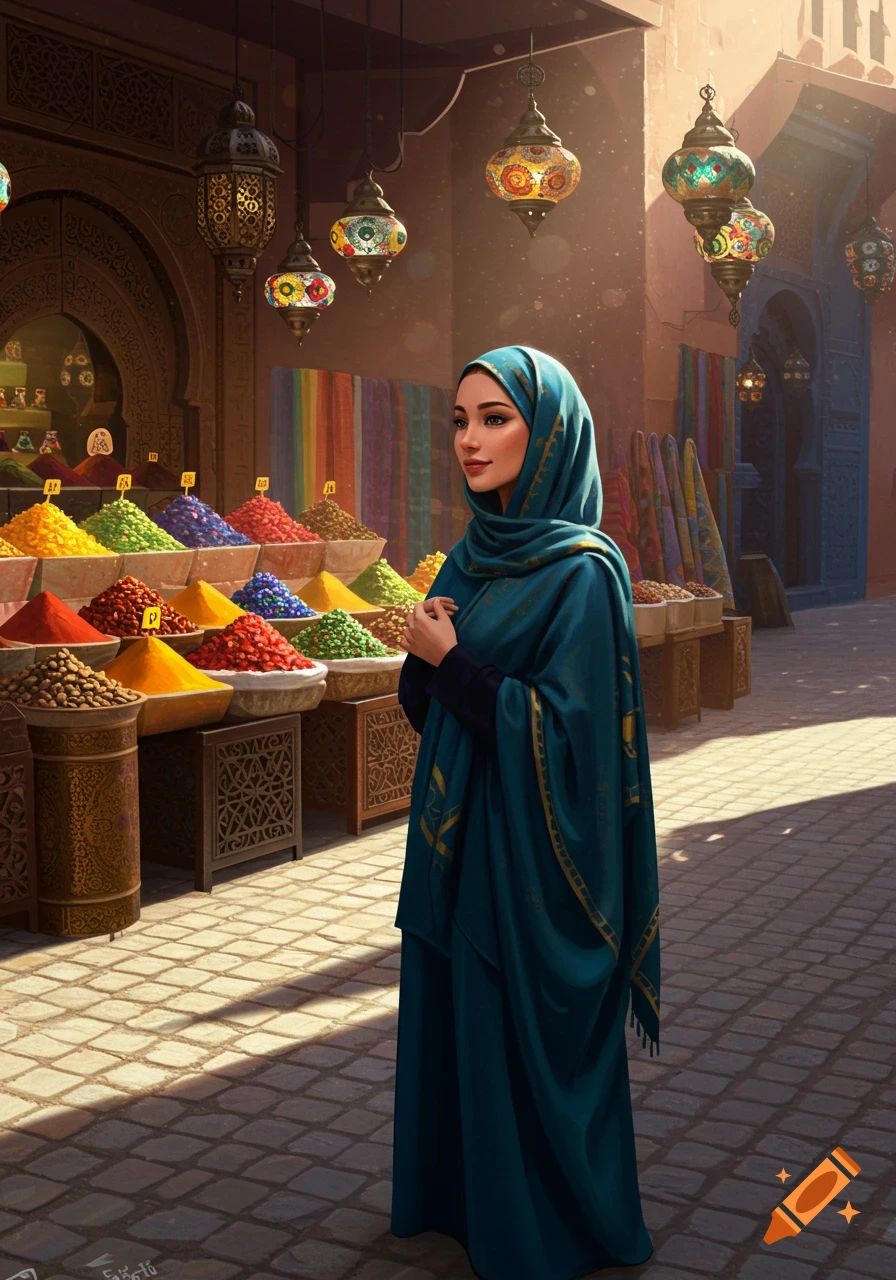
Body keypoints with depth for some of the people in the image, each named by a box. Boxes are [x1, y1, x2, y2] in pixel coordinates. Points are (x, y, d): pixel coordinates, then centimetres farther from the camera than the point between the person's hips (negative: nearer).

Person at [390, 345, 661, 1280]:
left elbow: (564, 729, -22)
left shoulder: (581, 569, -16)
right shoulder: (476, 552, 7)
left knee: (529, 1045, 7)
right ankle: (462, 1192, 41)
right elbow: (426, 705, 11)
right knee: (451, 1022, 19)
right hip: (459, 832, 8)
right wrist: (425, 657, -10)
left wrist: (450, 660, -18)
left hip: (532, 851, -8)